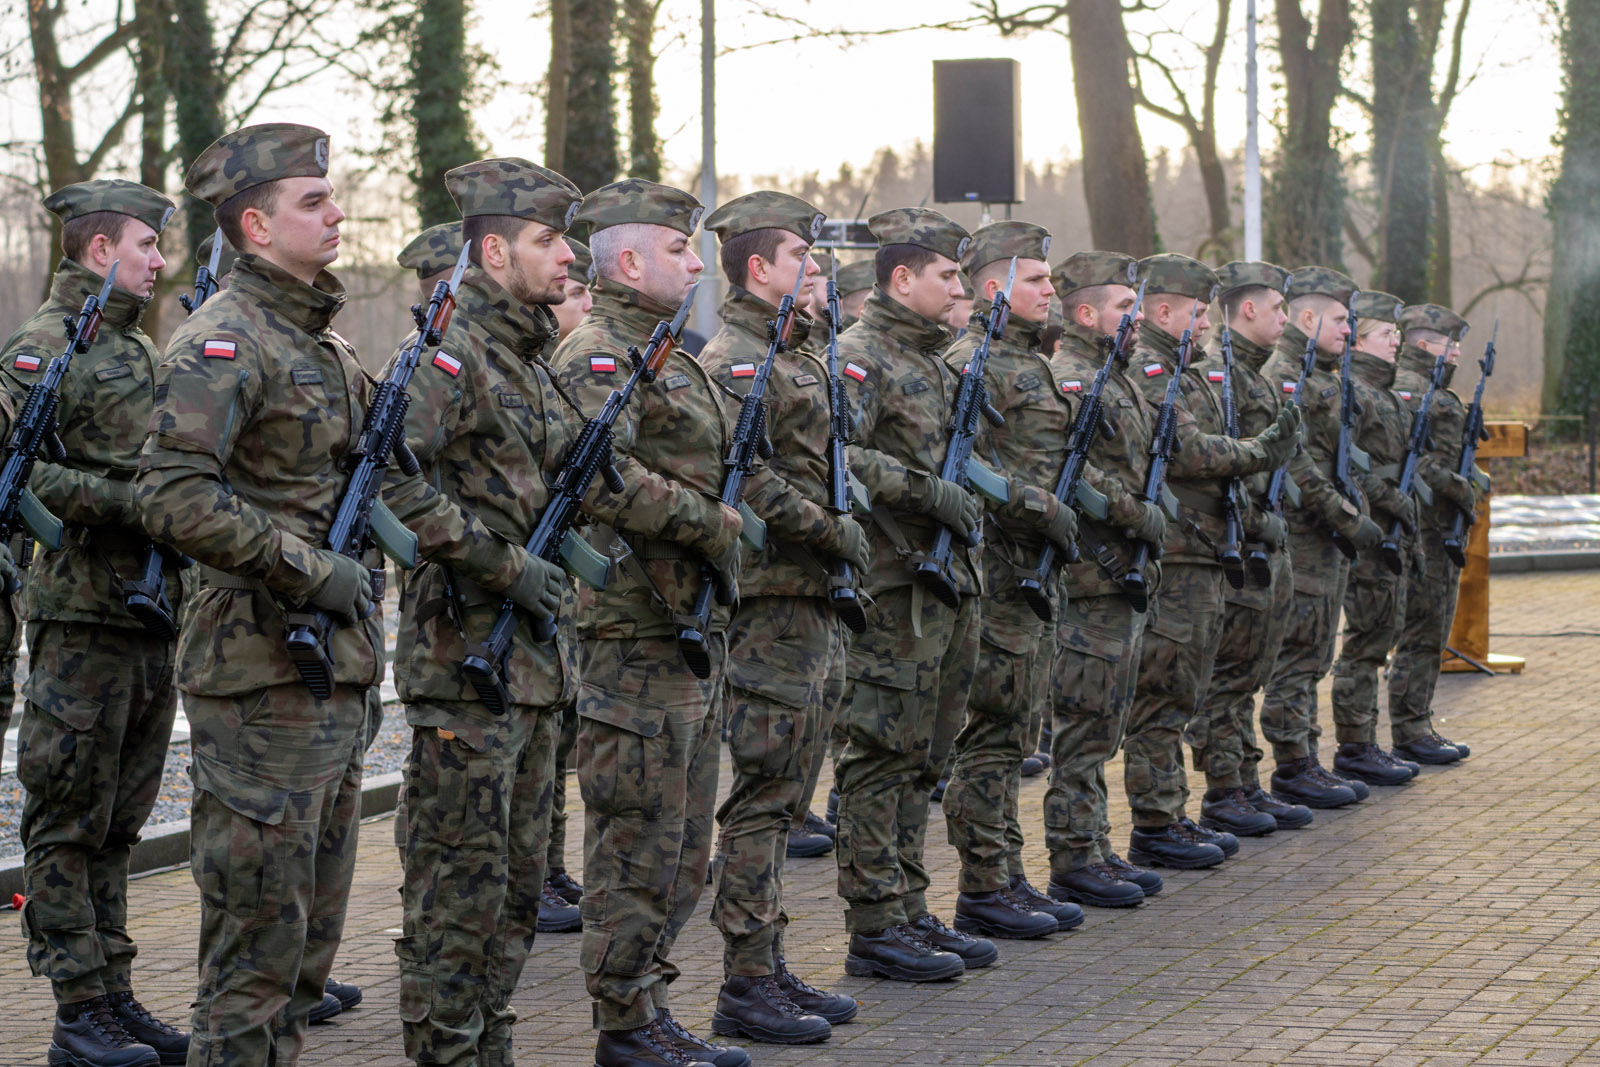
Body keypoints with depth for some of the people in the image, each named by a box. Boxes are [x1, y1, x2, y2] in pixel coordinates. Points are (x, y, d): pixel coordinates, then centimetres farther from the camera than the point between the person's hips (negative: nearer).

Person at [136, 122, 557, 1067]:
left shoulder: (323, 343, 17)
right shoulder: (222, 342, -12)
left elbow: (390, 485, 16)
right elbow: (175, 499, -23)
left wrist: (504, 563, 10)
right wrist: (313, 569, -20)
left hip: (338, 674, 9)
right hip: (263, 675, -9)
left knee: (313, 936, 13)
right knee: (258, 942, -5)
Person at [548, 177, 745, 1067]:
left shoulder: (670, 355, 19)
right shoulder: (597, 357, -12)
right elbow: (602, 476, -28)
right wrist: (711, 520, -19)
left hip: (695, 628, 10)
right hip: (639, 634, -10)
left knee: (683, 848, 13)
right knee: (640, 839, -4)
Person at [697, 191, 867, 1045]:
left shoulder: (797, 354, 18)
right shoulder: (731, 359, -13)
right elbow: (743, 478, -23)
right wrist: (834, 532, -16)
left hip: (810, 602, 10)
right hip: (767, 601, -10)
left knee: (778, 796, 13)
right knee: (761, 796, -6)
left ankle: (767, 971, 19)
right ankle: (747, 988, -3)